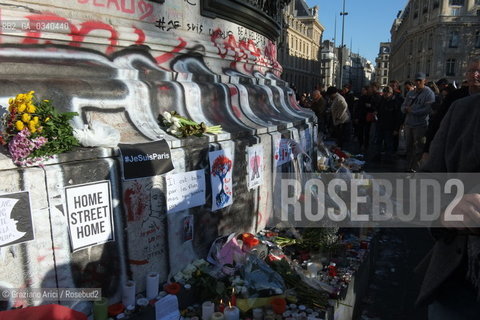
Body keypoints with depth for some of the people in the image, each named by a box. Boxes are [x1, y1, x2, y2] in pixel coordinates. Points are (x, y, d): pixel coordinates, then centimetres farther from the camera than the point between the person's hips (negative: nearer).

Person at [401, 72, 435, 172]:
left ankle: (416, 169, 0)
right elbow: (403, 106, 16)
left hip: (420, 125, -7)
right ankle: (409, 168, 22)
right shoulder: (410, 93, 16)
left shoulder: (429, 93, -5)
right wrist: (406, 109, -8)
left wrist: (412, 111, -15)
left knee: (418, 148, -4)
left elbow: (428, 109, -15)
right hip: (408, 124, 7)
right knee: (409, 147, 13)